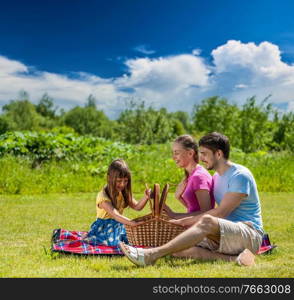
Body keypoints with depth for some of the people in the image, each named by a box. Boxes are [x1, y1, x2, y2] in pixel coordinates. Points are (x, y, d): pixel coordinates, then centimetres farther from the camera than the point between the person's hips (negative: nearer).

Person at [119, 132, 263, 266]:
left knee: (207, 222, -38)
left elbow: (220, 213, -16)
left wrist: (184, 221, -12)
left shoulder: (240, 175, -10)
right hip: (226, 237, 8)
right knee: (178, 249, -14)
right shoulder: (217, 177, 18)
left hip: (250, 236, -8)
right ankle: (233, 259, -27)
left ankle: (151, 254, -42)